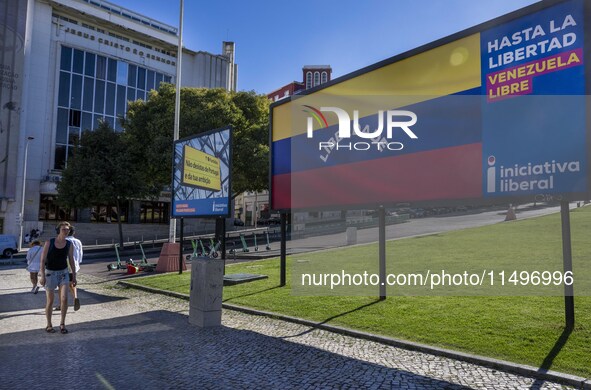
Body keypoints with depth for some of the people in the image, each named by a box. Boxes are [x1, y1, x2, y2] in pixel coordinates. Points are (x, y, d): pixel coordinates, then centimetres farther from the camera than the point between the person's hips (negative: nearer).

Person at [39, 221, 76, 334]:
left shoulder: (69, 245, -2)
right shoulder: (49, 243, -10)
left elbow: (71, 261, 5)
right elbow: (42, 259, -10)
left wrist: (74, 276, 5)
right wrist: (42, 276, -16)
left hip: (63, 273, 2)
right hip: (50, 274, -2)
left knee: (64, 299, -11)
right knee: (50, 301, 5)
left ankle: (62, 323, 6)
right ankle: (49, 325, 23)